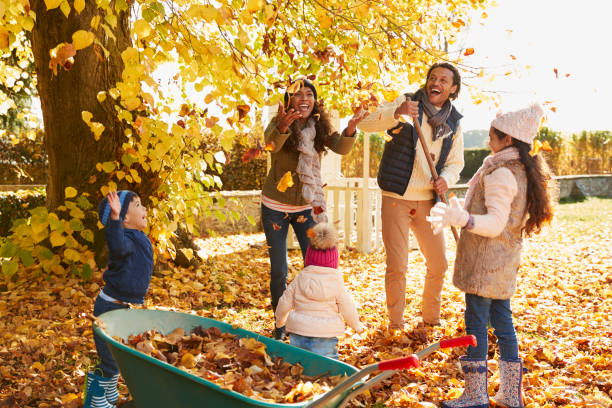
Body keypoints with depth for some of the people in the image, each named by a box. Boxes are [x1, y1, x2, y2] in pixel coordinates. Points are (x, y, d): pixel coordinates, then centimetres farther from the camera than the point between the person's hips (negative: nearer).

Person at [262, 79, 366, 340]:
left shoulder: (319, 126, -6)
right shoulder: (279, 122, -15)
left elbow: (341, 148, -21)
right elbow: (271, 143, -37)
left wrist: (350, 129, -42)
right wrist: (281, 127, -60)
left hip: (306, 207, 2)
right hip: (275, 207, -2)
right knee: (278, 271, 5)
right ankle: (280, 325, 22)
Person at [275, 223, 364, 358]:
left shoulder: (299, 279, 2)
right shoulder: (336, 282, -4)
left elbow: (284, 304, 8)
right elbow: (347, 309, 2)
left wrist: (280, 320, 29)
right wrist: (357, 325, 21)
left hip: (298, 334, 2)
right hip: (324, 338, -2)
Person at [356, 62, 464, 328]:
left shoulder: (454, 122, 8)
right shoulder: (407, 103, -5)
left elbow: (455, 162, 16)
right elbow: (366, 124, -17)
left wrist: (446, 179, -7)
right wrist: (397, 113, -35)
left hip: (428, 201, 4)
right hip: (396, 198, -4)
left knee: (438, 264, 10)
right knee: (397, 267, -2)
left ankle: (431, 318, 31)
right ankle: (396, 324, 15)